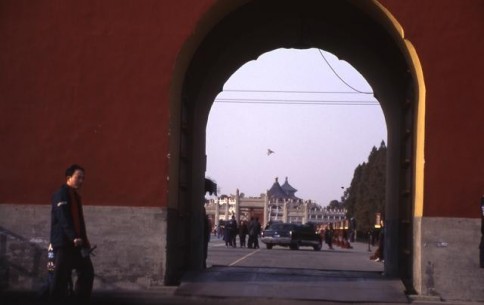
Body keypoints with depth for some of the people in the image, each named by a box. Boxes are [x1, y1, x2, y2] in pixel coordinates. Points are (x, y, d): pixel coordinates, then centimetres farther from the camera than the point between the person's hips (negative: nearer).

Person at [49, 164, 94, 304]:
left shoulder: (75, 196, 20)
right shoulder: (61, 195, -9)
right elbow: (63, 218, -22)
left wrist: (84, 240, 17)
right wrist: (74, 237, -32)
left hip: (76, 243, 9)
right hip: (63, 242, -9)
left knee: (87, 271, 7)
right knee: (61, 275, -8)